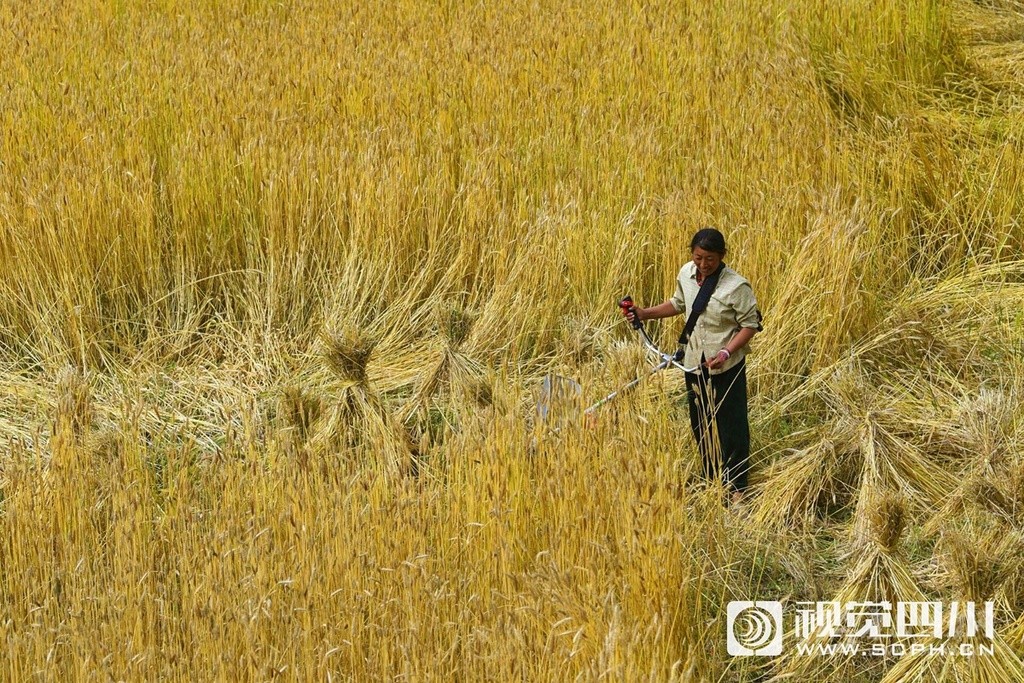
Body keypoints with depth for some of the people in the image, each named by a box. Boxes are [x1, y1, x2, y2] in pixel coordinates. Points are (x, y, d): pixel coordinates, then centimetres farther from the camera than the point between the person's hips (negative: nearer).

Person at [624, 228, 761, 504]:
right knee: (700, 423, 15)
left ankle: (736, 486, 12)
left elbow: (750, 324, -14)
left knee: (730, 425, 1)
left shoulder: (736, 286, -20)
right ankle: (712, 479, 30)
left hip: (726, 367, -6)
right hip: (694, 363, 6)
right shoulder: (686, 274, -1)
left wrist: (727, 352, -26)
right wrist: (645, 313, 6)